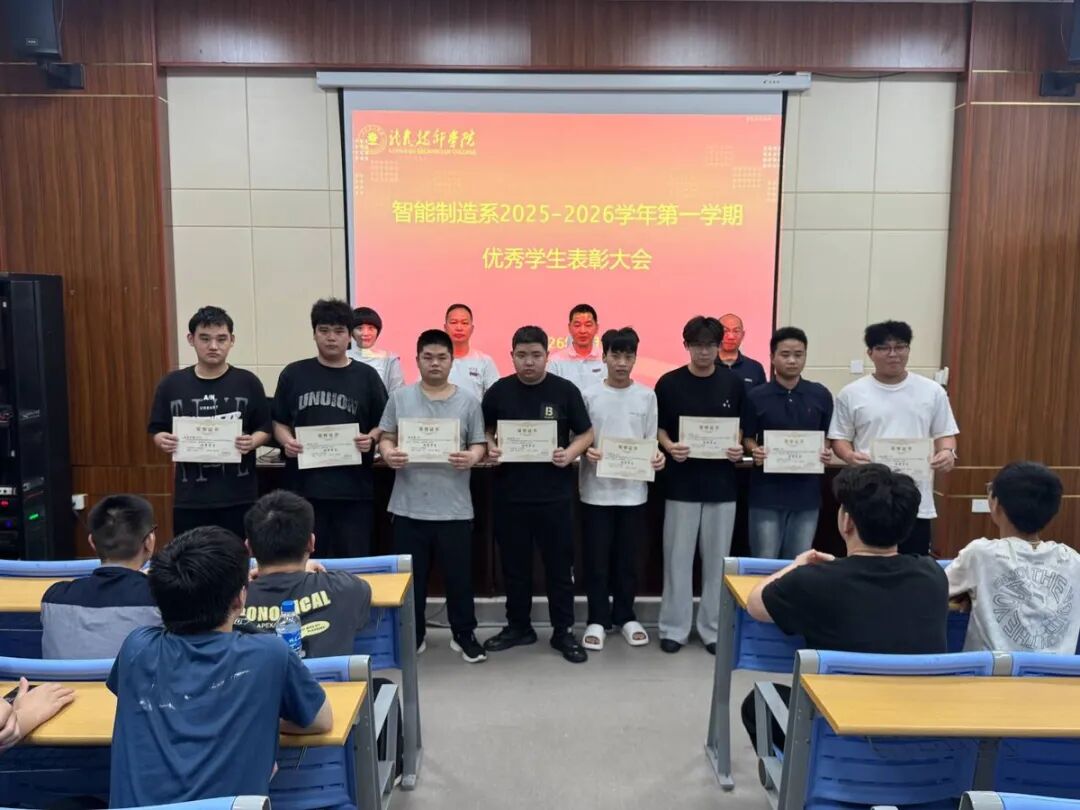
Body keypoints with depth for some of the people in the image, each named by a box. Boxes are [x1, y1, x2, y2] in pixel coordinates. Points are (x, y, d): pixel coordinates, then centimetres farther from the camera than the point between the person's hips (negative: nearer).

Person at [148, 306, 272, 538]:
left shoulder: (248, 382, -1)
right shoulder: (171, 384, 3)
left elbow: (265, 428, 3)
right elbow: (157, 430, 9)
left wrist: (252, 441, -17)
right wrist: (163, 441, -13)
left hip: (239, 497, -1)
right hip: (190, 498, 1)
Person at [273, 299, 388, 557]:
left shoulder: (366, 376, 5)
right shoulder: (293, 374, 7)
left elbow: (384, 425, 7)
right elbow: (279, 422, 11)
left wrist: (371, 438, -13)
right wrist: (286, 441, -8)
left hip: (353, 489, 0)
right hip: (305, 487, 1)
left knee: (354, 561, 6)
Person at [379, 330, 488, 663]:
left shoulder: (468, 401, 3)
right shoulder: (400, 398, 4)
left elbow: (479, 444, 3)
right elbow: (386, 437, 6)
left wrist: (472, 457, -19)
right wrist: (389, 454, -16)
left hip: (454, 506, 0)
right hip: (409, 505, 1)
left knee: (459, 574, 9)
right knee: (411, 575, 12)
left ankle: (464, 635, 26)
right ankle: (411, 635, 29)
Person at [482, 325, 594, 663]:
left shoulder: (566, 390, -2)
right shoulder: (498, 391, 2)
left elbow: (587, 433, 3)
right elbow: (485, 430, 13)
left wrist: (570, 453, -16)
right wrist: (489, 449, -8)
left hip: (554, 492, -1)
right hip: (510, 493, 2)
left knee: (559, 564, 7)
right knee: (514, 564, 13)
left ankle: (563, 631, 21)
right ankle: (518, 626, 29)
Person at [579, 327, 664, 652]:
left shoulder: (647, 396, 3)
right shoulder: (590, 396, -1)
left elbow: (651, 440, 7)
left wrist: (657, 456, -13)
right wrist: (586, 452, -19)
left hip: (633, 490, 1)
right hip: (596, 490, -1)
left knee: (628, 559, 11)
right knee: (596, 560, 5)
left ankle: (625, 616, 27)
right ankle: (598, 619, 19)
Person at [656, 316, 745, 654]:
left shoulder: (734, 383, 3)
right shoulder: (669, 383, -2)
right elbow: (657, 427, 4)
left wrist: (739, 448, -9)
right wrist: (670, 446, -15)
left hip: (721, 482, 2)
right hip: (681, 482, -1)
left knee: (717, 559, 9)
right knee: (677, 557, 4)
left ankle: (713, 628, 22)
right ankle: (674, 628, 16)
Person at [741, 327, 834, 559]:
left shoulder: (821, 395, 3)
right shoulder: (756, 396, -3)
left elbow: (827, 437, 11)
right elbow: (747, 438, 4)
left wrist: (826, 452, -10)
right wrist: (755, 451, -17)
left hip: (806, 493, 2)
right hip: (766, 493, -2)